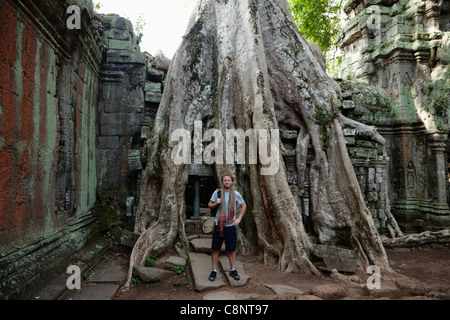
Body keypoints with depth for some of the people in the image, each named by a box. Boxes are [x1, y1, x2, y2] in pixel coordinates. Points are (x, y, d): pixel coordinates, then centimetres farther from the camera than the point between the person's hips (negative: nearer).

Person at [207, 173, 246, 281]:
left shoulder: (236, 194, 1)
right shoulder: (217, 193, -1)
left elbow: (243, 206, 14)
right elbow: (210, 205, 8)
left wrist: (239, 219, 5)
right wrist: (216, 203, -14)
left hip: (230, 225, 1)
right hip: (218, 224, 0)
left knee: (232, 249, 8)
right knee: (215, 248, 4)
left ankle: (233, 270, 24)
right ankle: (214, 270, 17)